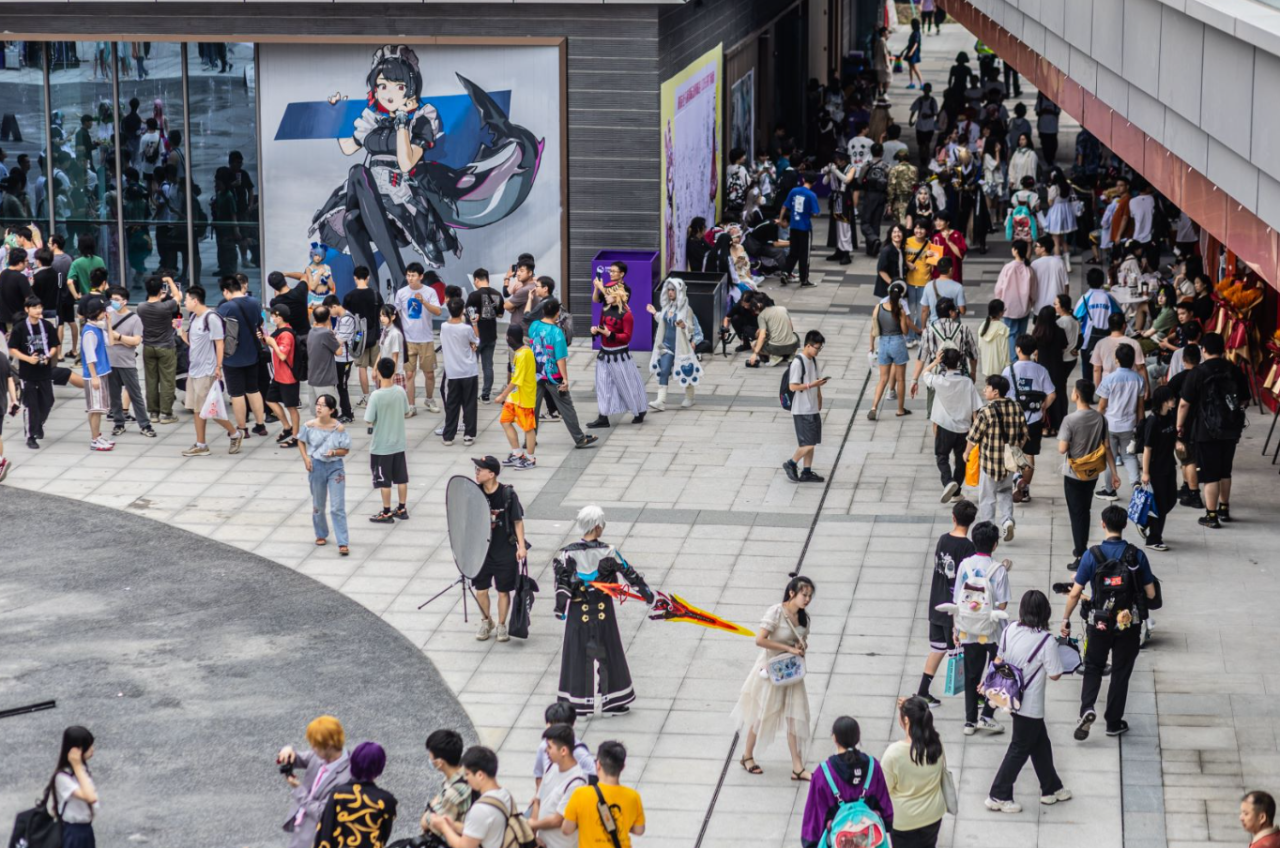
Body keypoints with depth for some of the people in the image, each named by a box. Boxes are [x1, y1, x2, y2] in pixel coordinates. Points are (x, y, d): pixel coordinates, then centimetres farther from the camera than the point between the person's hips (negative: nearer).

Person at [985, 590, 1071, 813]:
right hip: (1030, 706, -7)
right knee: (1019, 749, 7)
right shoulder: (1046, 640, -23)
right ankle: (998, 796, 11)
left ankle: (1051, 788, 35)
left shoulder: (1010, 630, -5)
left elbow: (999, 659, 8)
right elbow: (1054, 674, -17)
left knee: (1041, 744, 22)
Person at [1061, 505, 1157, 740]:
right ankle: (1114, 722, 22)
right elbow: (1151, 594, -3)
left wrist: (1065, 619, 4)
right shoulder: (1137, 556, -9)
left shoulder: (1092, 555, -11)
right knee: (1121, 672, 15)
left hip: (1099, 624, 0)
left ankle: (1087, 709, -6)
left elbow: (1075, 593, -8)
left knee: (1093, 668, 18)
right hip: (1129, 624, 0)